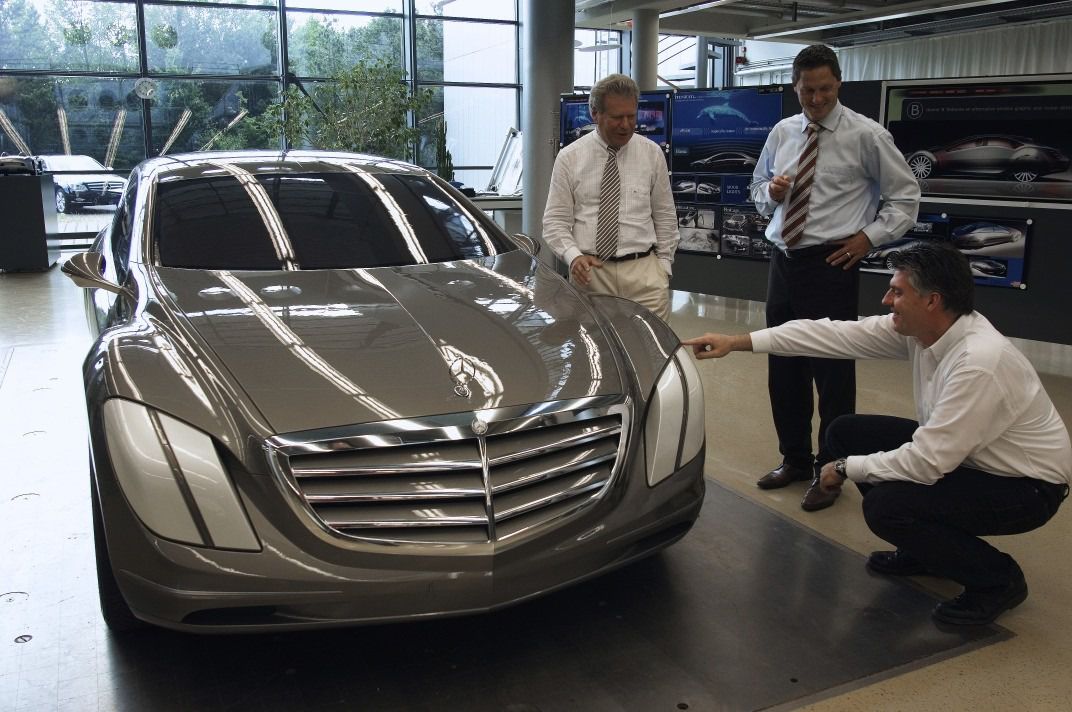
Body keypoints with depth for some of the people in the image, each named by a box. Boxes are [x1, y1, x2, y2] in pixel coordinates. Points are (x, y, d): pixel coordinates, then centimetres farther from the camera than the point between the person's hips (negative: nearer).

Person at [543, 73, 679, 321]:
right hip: (590, 272, -1)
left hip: (643, 271, 1)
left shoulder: (652, 153, 7)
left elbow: (665, 216, 13)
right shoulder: (569, 157, 3)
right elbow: (555, 220, 2)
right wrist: (573, 256, -14)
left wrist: (664, 264, 9)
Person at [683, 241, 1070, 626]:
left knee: (885, 505, -28)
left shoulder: (980, 362, -34)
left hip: (1025, 485, -8)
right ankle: (922, 549, 17)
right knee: (846, 432, 0)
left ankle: (998, 578, -1)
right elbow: (836, 334, -9)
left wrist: (846, 468, -19)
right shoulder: (916, 328, -11)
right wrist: (738, 341, -11)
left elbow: (926, 463, -33)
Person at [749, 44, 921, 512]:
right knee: (783, 367, 13)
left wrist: (869, 237, -9)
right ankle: (794, 459, 31)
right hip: (783, 260, 6)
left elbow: (905, 195, 0)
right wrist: (771, 192, -2)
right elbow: (758, 188, 20)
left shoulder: (865, 135, -6)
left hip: (830, 264, -5)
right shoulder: (781, 133, 8)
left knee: (832, 370, 1)